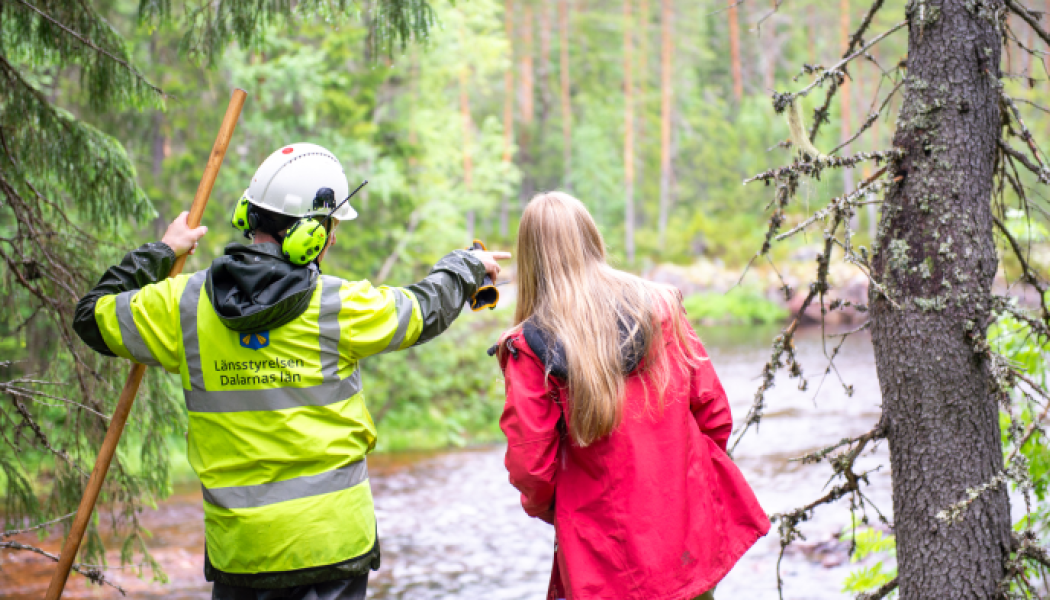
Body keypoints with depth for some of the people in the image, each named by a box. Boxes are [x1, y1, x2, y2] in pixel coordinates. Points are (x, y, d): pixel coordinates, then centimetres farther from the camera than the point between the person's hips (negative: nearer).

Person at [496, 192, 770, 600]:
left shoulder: (530, 347, -11)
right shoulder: (659, 306, -2)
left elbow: (530, 465, -9)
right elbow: (715, 415, 2)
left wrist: (544, 508, 12)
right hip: (692, 534, 3)